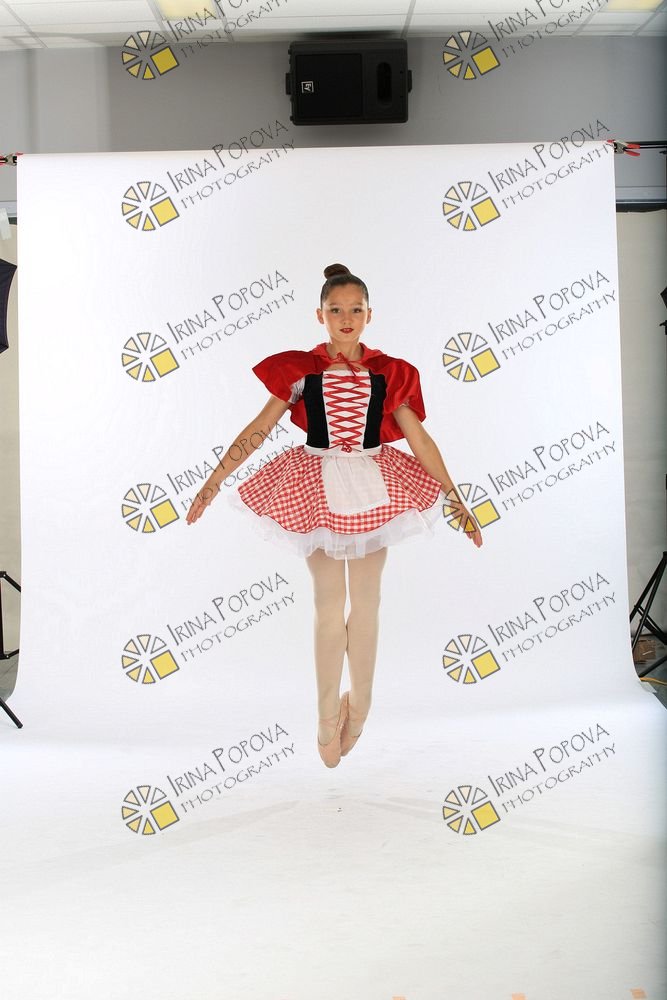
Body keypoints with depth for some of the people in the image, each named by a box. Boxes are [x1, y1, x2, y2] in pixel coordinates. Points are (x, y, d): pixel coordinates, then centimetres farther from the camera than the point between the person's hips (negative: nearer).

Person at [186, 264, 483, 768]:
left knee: (366, 604, 9)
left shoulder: (388, 372, 0)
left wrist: (456, 499, 1)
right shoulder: (300, 369, -2)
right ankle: (328, 718, 19)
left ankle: (358, 709, 28)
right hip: (317, 488, -1)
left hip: (373, 488, 1)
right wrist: (213, 481, -4)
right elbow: (258, 429, -1)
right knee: (329, 607, 4)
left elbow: (419, 439, 2)